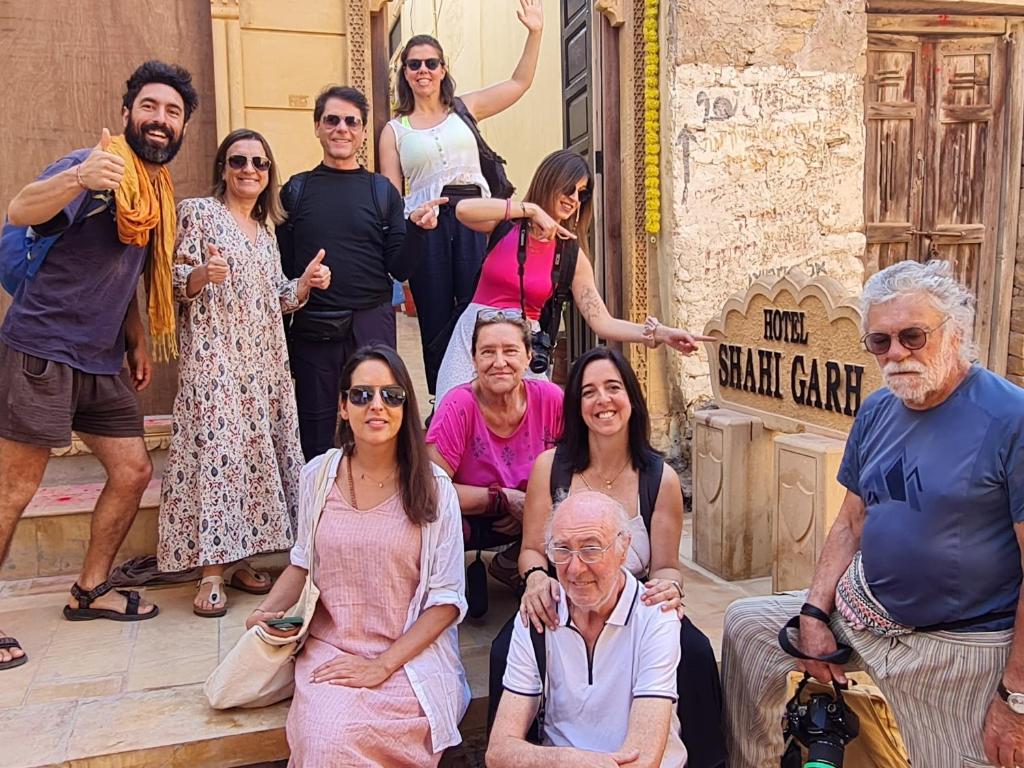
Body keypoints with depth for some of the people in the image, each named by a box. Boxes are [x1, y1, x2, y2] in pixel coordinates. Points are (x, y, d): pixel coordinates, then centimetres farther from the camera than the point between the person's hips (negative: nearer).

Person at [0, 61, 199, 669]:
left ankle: (91, 590, 28)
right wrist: (79, 178, -46)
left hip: (102, 361, 8)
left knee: (133, 472, 10)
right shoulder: (97, 166, -11)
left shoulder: (159, 190, 13)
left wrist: (137, 340, 17)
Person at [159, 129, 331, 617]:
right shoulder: (197, 212, 2)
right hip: (213, 357, -6)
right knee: (215, 448, -10)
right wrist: (202, 273, -24)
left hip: (263, 358, 6)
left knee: (256, 446, 4)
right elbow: (174, 286, -3)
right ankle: (211, 572, -4)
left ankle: (237, 559, 14)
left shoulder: (265, 231, 19)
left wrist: (305, 283, 1)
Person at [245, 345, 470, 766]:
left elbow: (447, 599, -5)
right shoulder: (318, 475, 2)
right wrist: (267, 611, -1)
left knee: (358, 734, -29)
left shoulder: (433, 487, -6)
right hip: (327, 649, 3)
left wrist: (382, 665, -13)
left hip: (411, 653, -2)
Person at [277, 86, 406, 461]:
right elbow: (283, 267, 5)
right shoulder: (296, 189, 6)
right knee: (315, 434, 9)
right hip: (311, 328, 0)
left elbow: (399, 269, 2)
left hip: (372, 325, 0)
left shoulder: (382, 191, 6)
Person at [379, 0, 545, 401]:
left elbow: (519, 82, 13)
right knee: (436, 321, 4)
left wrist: (534, 32, 3)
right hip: (426, 226, 0)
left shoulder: (465, 108, 14)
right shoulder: (394, 130, 12)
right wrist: (410, 217, -7)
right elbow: (390, 196, 9)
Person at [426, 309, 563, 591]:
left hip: (529, 518, 4)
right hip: (468, 523, -3)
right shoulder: (459, 406, -23)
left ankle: (509, 565, 6)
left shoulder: (550, 399, -15)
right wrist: (504, 498, -22)